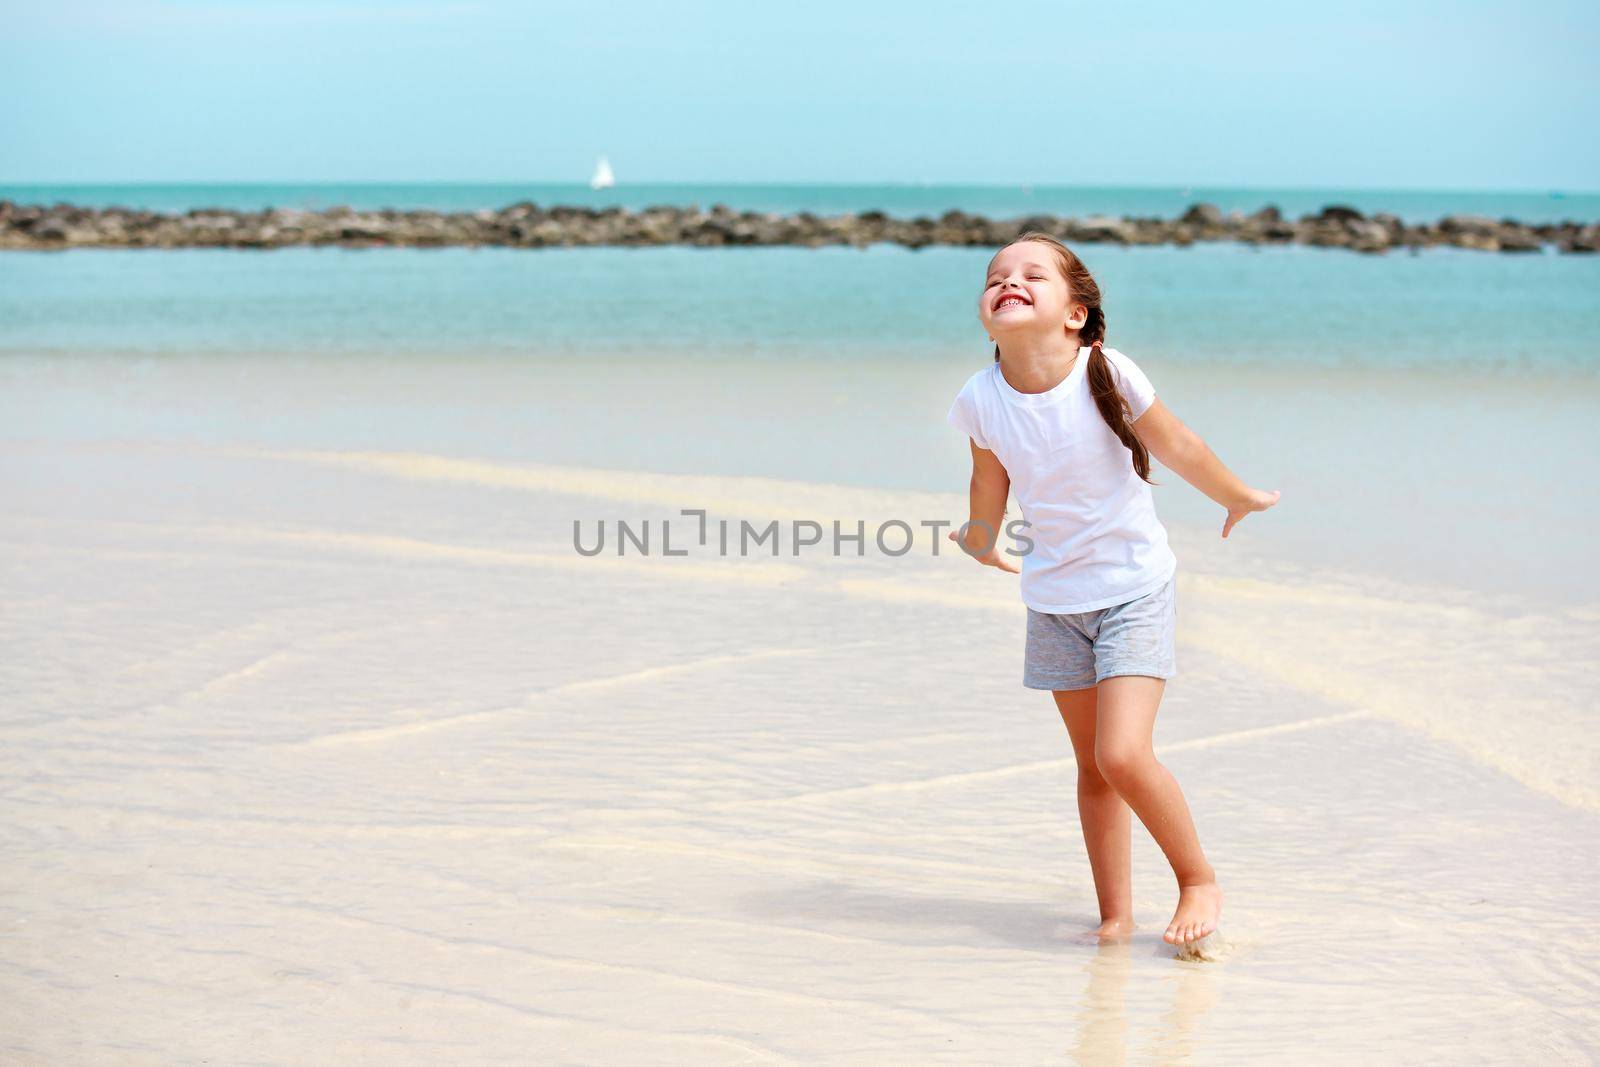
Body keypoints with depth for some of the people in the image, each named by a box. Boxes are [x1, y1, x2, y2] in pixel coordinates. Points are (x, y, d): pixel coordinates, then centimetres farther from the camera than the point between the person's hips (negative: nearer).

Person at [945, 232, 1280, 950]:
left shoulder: (1108, 377, -23)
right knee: (1092, 767, 10)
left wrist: (1239, 499, 9)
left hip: (1136, 589, -4)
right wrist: (984, 547, 27)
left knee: (1123, 755, -15)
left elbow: (1178, 448, -6)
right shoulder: (980, 401, -12)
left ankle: (1198, 879, 8)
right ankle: (1114, 914, 22)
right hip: (1055, 601, 4)